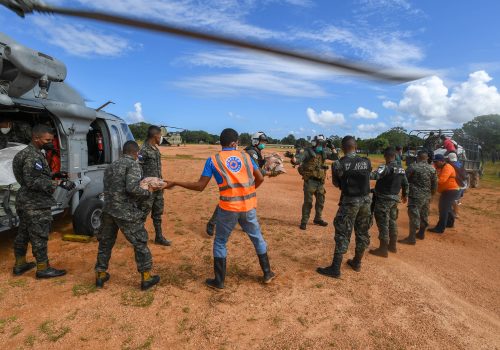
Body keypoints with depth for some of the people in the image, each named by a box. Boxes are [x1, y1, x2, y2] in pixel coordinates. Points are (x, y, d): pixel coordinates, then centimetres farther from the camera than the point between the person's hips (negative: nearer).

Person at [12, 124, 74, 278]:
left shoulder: (27, 153, 13)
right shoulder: (33, 156, -19)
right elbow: (32, 182, -26)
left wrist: (54, 175, 16)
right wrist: (59, 184, -29)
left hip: (25, 201, 10)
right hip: (36, 204, -10)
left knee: (23, 234, 18)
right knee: (39, 236, -2)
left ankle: (20, 265, 31)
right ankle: (43, 268, 7)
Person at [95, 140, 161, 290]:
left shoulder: (111, 166, 16)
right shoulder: (133, 164, -7)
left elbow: (109, 189, 17)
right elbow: (131, 188, -22)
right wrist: (148, 192, -6)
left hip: (108, 210, 7)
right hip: (126, 213, -7)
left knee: (105, 243, 21)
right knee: (140, 243, 6)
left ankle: (100, 275, 31)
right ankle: (146, 277, 14)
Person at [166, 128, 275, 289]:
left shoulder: (213, 160, -2)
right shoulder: (245, 156, 7)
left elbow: (200, 186, -5)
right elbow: (260, 178, 7)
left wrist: (175, 183, 5)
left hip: (228, 208, -2)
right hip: (249, 206, 3)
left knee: (220, 243, 17)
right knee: (257, 238, 21)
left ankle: (219, 281, 26)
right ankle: (267, 273, 35)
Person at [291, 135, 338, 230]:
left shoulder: (324, 153, 7)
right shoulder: (308, 152, -11)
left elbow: (335, 157, 13)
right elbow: (299, 158, -25)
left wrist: (332, 148, 2)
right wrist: (294, 159, -47)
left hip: (320, 182, 6)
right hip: (310, 181, -6)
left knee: (321, 201, 17)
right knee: (308, 202, -3)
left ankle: (318, 219, 35)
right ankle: (304, 221, 9)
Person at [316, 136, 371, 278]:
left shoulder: (338, 164, -14)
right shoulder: (367, 162, -2)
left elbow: (336, 184, -2)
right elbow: (366, 178, 11)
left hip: (349, 202, -4)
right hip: (365, 200, 5)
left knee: (342, 235, 0)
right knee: (362, 233, 17)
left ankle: (335, 269, 5)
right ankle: (357, 263, 33)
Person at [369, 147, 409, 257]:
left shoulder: (385, 167, -18)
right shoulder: (401, 169, 7)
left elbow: (374, 175, -36)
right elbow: (405, 184, 17)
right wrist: (405, 195, 31)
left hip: (383, 199, -8)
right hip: (395, 199, 8)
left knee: (383, 223, -1)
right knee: (392, 222, 18)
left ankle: (383, 249, 5)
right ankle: (392, 245, 30)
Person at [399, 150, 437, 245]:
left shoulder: (413, 167, -12)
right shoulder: (432, 169, 4)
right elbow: (435, 185, 8)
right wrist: (430, 195, 21)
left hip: (415, 196, -6)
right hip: (427, 196, 6)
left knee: (414, 216, -5)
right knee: (424, 215, 18)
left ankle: (411, 238, -3)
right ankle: (421, 233, 35)